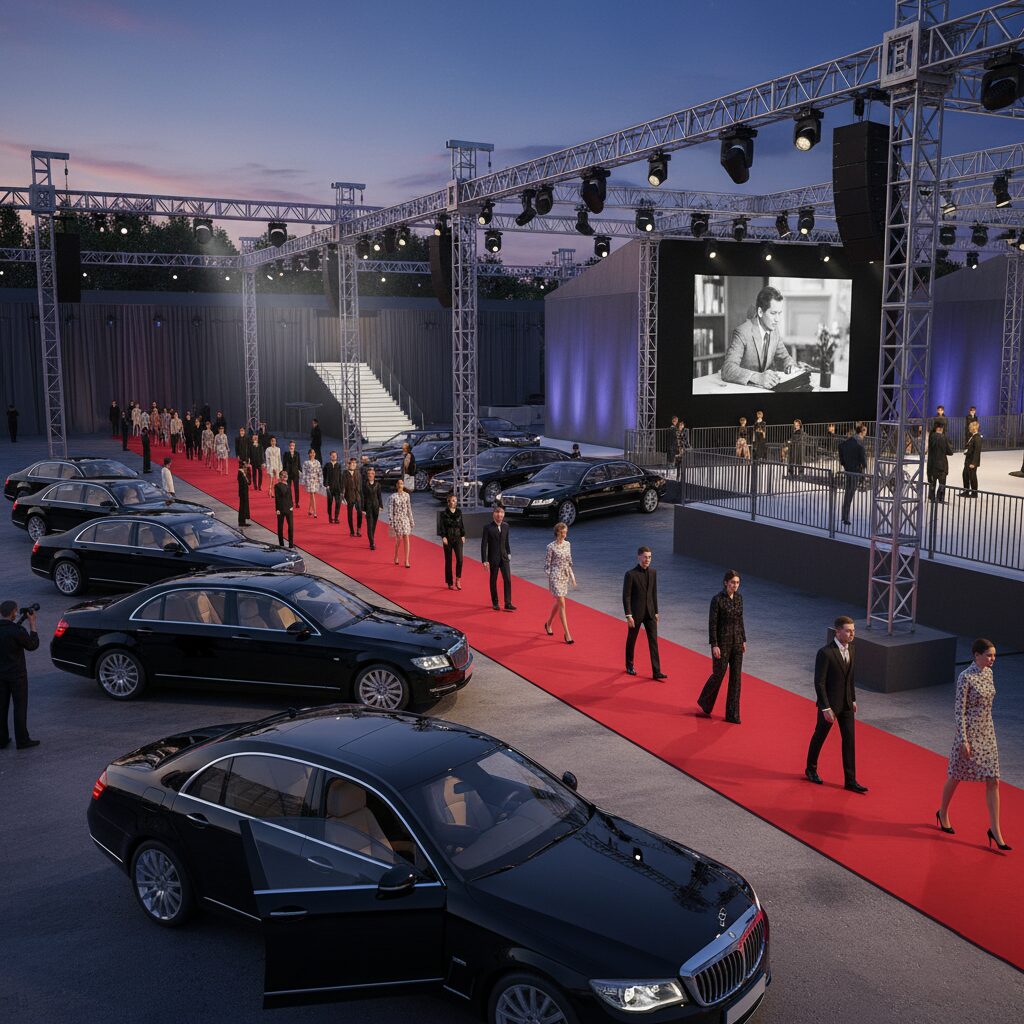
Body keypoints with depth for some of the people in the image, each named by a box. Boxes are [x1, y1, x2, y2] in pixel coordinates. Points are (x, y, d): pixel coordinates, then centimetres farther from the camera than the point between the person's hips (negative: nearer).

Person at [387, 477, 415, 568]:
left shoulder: (407, 495, 4)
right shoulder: (393, 497, -8)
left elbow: (409, 509, 10)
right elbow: (390, 511, -8)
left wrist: (411, 521, 10)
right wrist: (391, 523, -12)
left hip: (405, 519, 3)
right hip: (397, 519, -3)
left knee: (406, 540, -1)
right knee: (399, 539, 1)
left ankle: (406, 561, 4)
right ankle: (396, 557, 26)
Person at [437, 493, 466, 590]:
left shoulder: (459, 512, 7)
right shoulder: (444, 513, -4)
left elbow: (462, 524, 13)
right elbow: (441, 526, -6)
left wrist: (463, 536, 9)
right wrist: (443, 537, -14)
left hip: (458, 538, 2)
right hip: (448, 538, -2)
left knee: (459, 559, -14)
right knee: (448, 560, 4)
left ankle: (458, 579, 2)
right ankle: (450, 583, 13)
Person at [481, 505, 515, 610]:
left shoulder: (505, 526, 4)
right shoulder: (488, 527, -11)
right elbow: (484, 545, -11)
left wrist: (509, 553, 15)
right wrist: (484, 560, -14)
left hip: (504, 557, 4)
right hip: (493, 558, -4)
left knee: (507, 579, -4)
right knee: (493, 581, 7)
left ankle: (508, 603, 1)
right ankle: (495, 603, 20)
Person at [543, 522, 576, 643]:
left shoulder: (567, 544, 6)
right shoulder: (551, 547, -12)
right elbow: (547, 565, -9)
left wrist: (572, 576, 12)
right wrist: (549, 579, -11)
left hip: (565, 577, 7)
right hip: (556, 577, -7)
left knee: (558, 602, 17)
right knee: (562, 604, -9)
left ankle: (548, 624, 39)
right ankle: (566, 633, -7)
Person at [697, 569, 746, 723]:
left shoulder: (739, 597, 5)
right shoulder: (717, 599, -14)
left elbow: (740, 620, 14)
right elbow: (712, 623, -14)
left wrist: (744, 640, 13)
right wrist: (714, 645, -17)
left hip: (737, 642, 6)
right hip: (722, 642, -6)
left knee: (736, 676, 5)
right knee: (719, 674, 3)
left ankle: (732, 714, 10)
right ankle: (704, 702, 29)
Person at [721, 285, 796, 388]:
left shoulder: (774, 329, 4)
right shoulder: (742, 332, -18)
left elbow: (784, 357, 17)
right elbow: (727, 369, -30)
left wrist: (790, 365, -7)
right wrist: (758, 377, -44)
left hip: (764, 387, 6)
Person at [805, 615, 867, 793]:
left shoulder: (850, 648, 1)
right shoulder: (825, 653, -23)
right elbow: (819, 683, -20)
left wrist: (853, 699, 14)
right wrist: (825, 708, -20)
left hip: (846, 704, 6)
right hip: (830, 703, -6)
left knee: (849, 740, 5)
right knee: (820, 737, 12)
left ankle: (850, 780, 12)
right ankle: (811, 769, 34)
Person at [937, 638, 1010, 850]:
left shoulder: (988, 673, 4)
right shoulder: (966, 677, -18)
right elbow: (959, 710, -18)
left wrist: (988, 727, 16)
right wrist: (963, 741, -19)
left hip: (987, 732, 7)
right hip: (969, 732, -7)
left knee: (993, 781, 3)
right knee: (956, 777, 11)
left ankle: (995, 830, 8)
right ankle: (943, 813, 33)